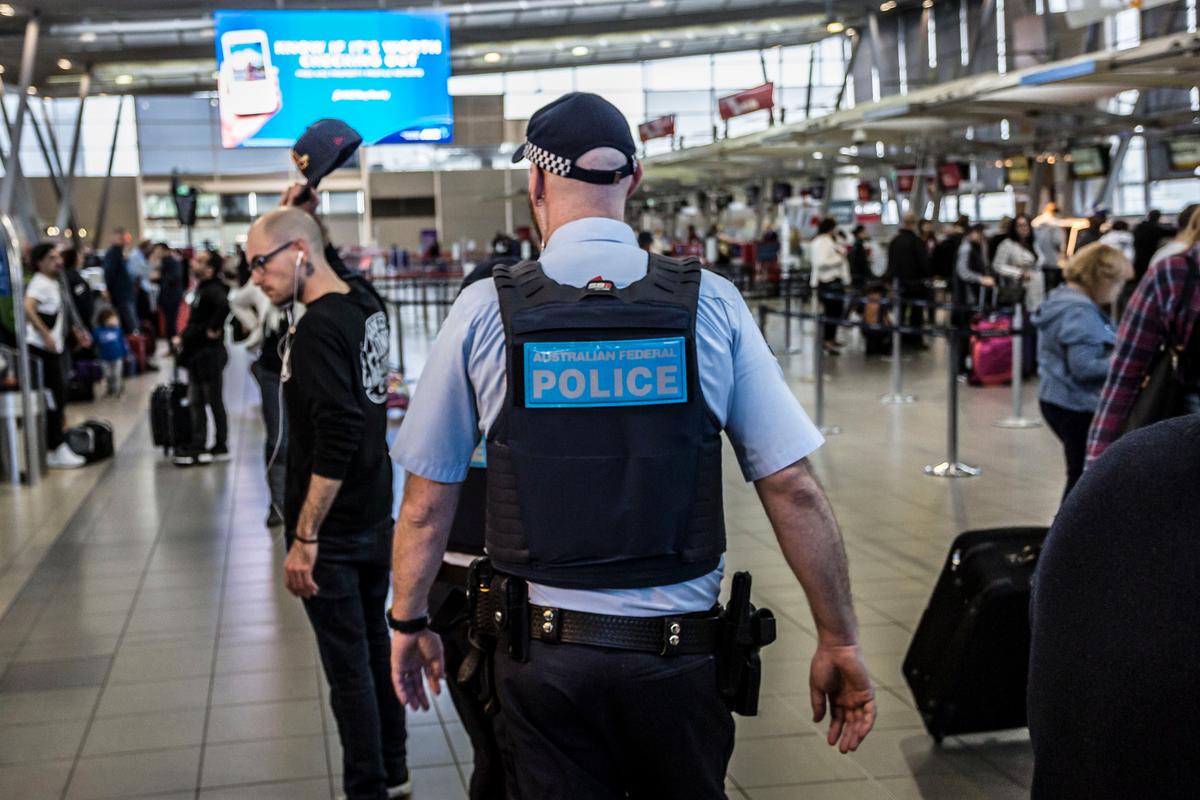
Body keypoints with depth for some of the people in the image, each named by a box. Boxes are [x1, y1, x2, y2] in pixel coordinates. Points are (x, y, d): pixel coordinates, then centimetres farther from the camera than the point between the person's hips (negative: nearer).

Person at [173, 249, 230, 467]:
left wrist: (214, 329, -28)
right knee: (196, 403, 13)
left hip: (210, 354, -10)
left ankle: (221, 447, 11)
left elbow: (224, 305, -40)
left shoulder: (212, 290, -19)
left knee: (215, 402, 1)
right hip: (197, 354, 10)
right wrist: (184, 337, 10)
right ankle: (198, 447, 19)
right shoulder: (201, 289, 12)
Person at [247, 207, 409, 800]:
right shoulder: (366, 306, 2)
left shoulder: (318, 329, -23)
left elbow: (337, 442, -27)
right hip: (375, 518, 9)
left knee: (348, 666, 3)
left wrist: (304, 538, -24)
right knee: (375, 646, 20)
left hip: (332, 532, -9)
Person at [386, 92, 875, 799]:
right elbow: (794, 490, -7)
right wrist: (840, 643, 3)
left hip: (542, 652, -1)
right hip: (679, 653, 1)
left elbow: (427, 503, 0)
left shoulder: (485, 311, -5)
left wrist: (409, 621, 16)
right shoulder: (712, 305, -5)